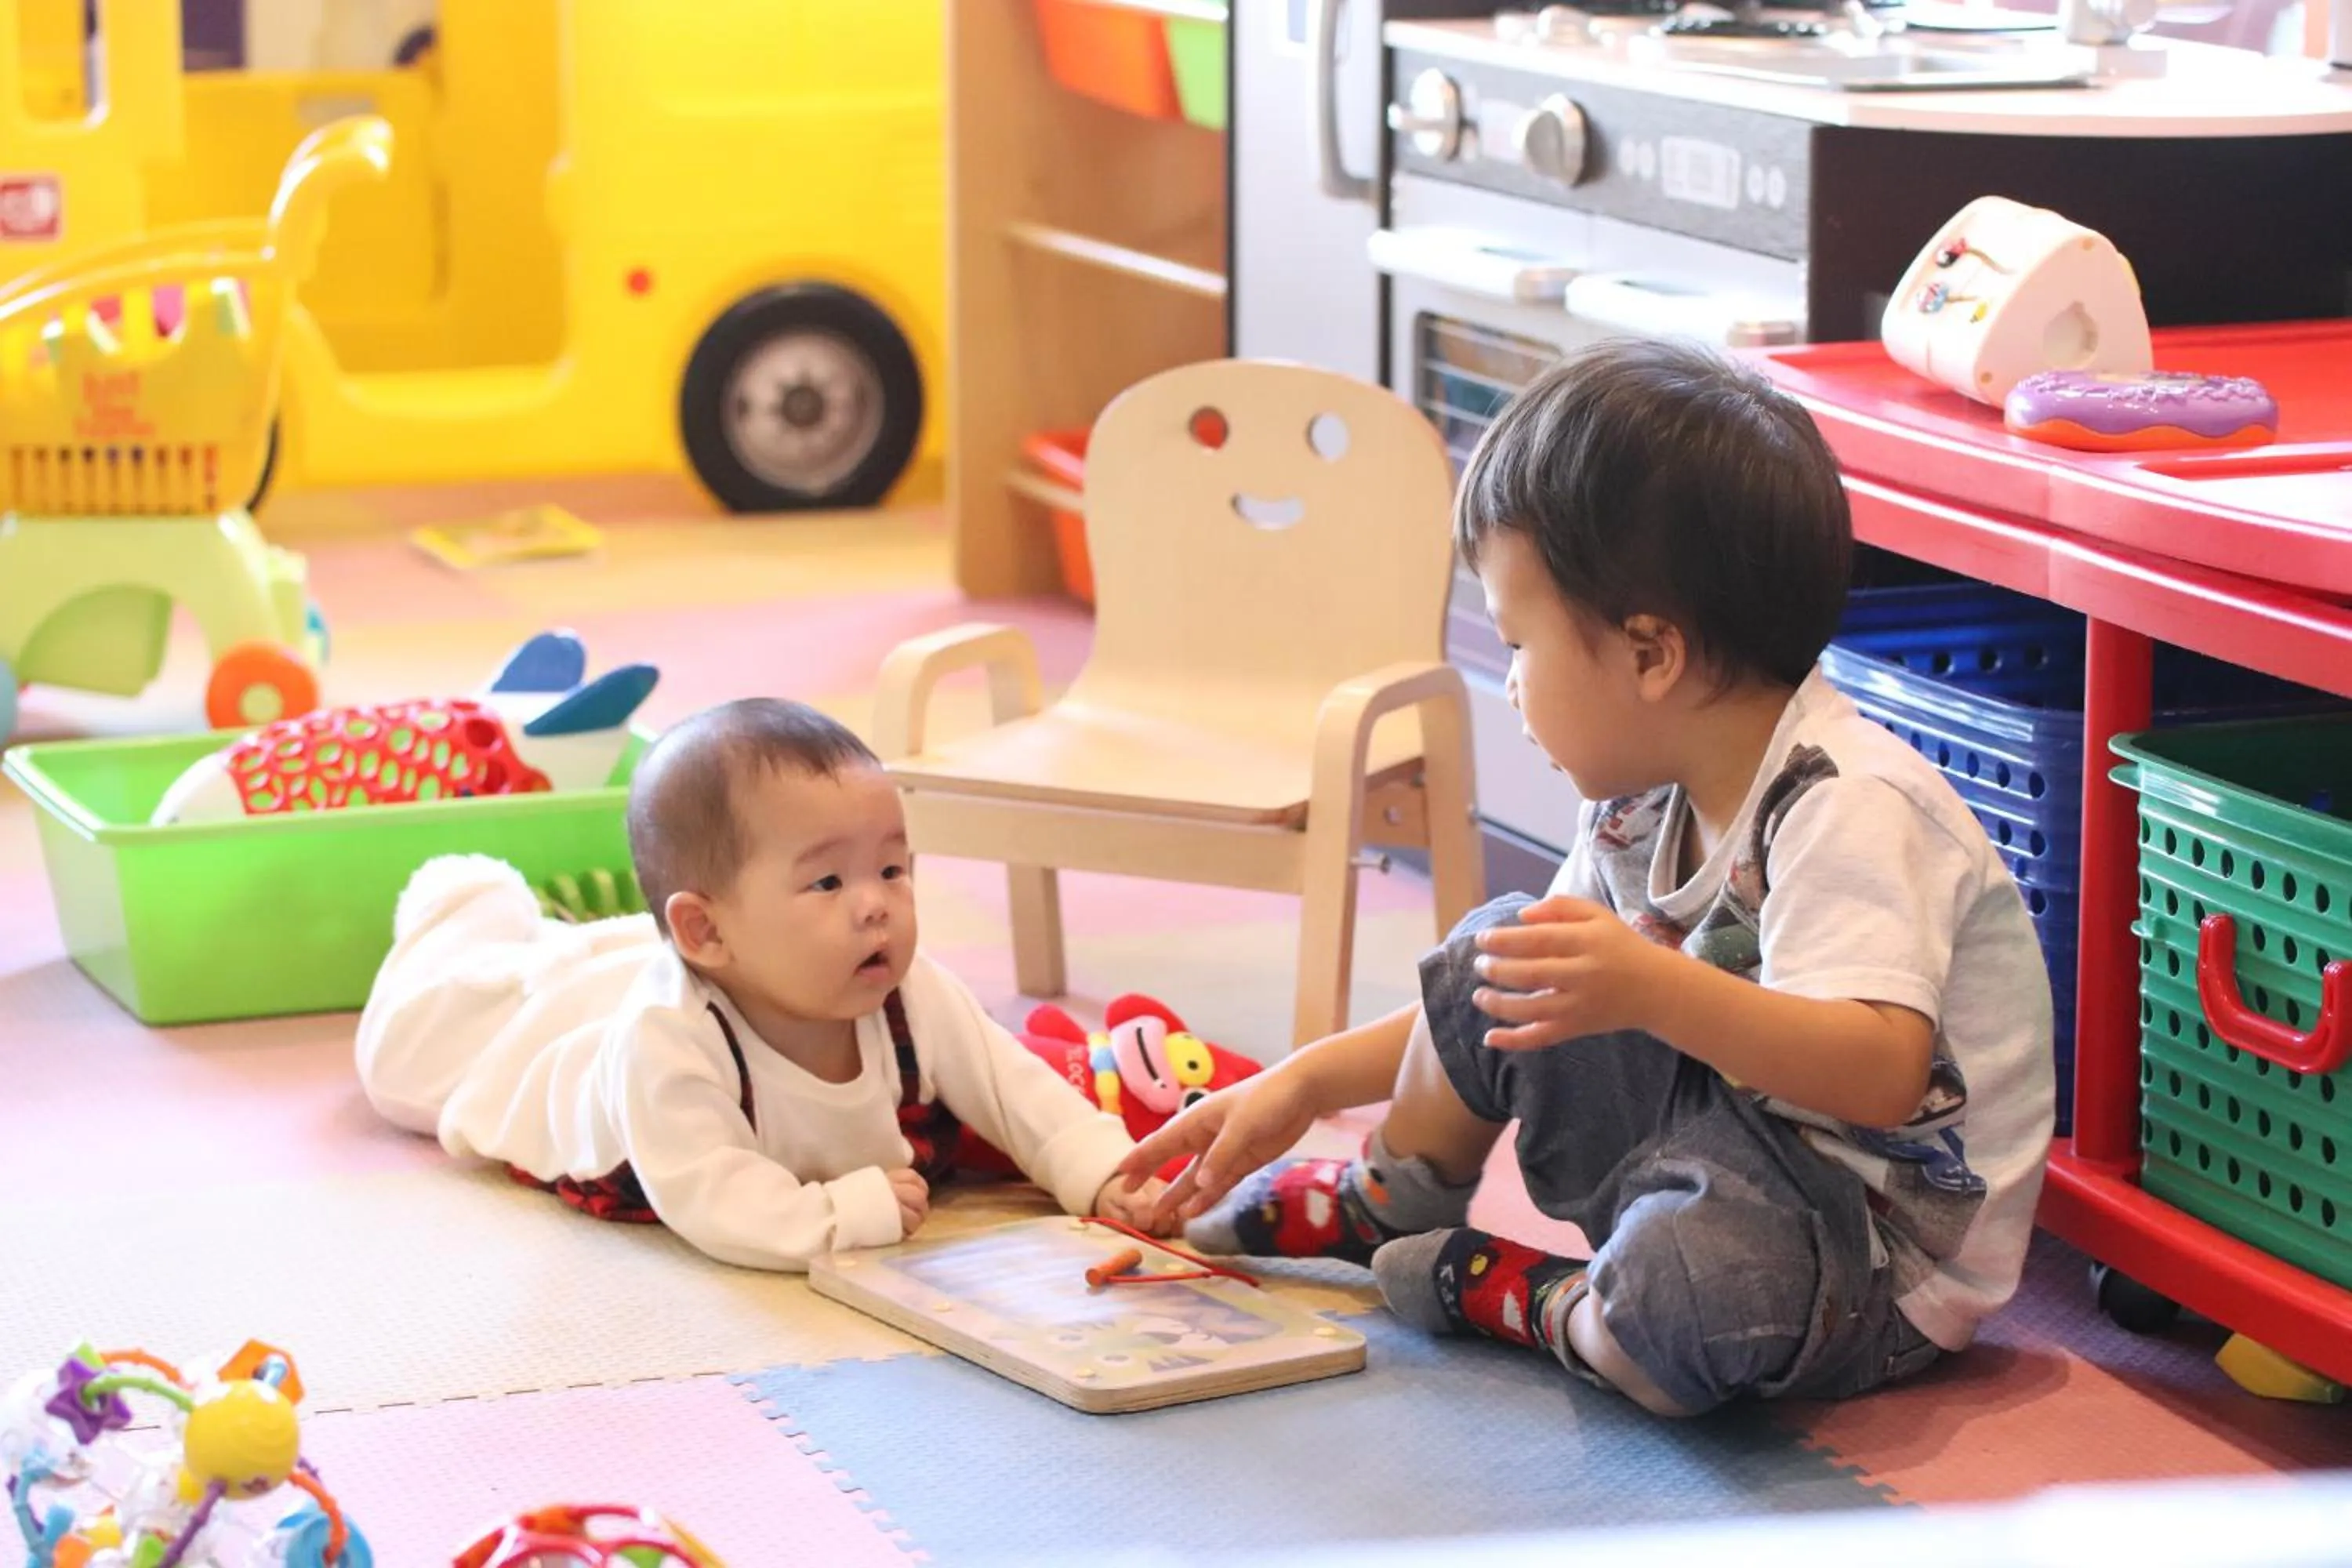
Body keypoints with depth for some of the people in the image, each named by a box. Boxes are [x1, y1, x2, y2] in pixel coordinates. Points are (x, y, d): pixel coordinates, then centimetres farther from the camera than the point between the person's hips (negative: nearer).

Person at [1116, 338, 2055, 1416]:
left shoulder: (1852, 811, -25)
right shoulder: (1644, 809, 4)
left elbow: (1883, 1072, -36)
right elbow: (1539, 1002, 18)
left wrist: (1654, 990, -46)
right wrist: (1307, 1082, 16)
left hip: (1888, 1268, -9)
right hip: (1737, 1160, 9)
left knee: (1694, 1292, -40)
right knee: (1501, 958, 5)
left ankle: (1523, 1300, -7)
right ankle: (1382, 1205, 24)